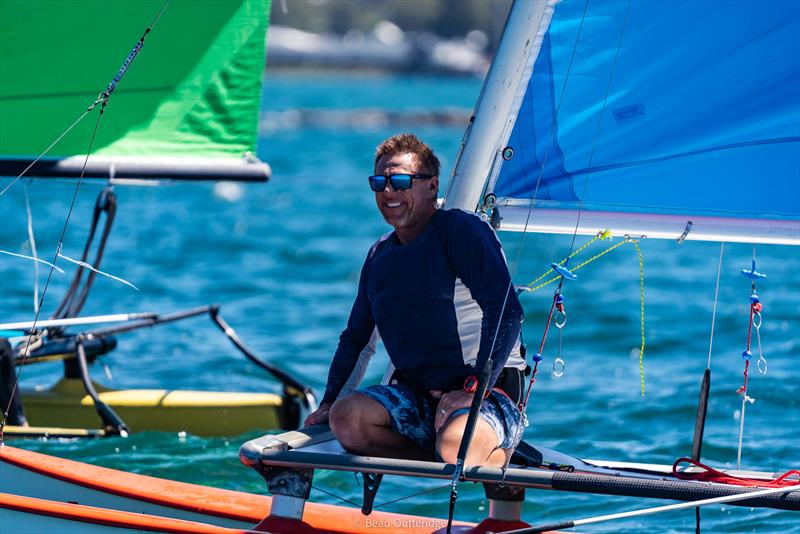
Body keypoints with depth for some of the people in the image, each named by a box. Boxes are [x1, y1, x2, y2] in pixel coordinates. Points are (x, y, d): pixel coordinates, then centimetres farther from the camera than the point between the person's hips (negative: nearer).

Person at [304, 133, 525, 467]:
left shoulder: (462, 231, -6)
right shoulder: (379, 256, 18)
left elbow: (506, 313, -16)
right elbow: (357, 338, 27)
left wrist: (475, 388, -23)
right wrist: (329, 402, 14)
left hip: (490, 392, -6)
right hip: (416, 395, 7)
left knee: (456, 444, -40)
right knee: (347, 417, -25)